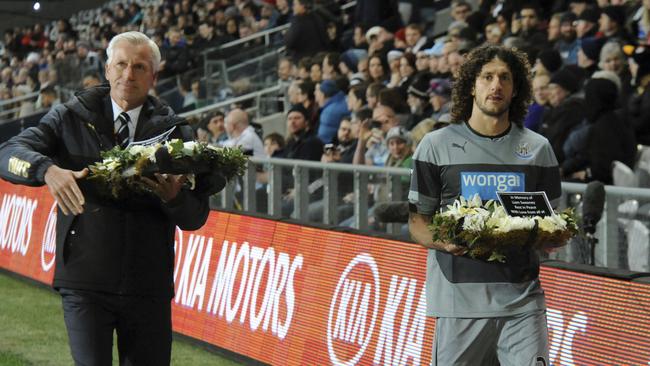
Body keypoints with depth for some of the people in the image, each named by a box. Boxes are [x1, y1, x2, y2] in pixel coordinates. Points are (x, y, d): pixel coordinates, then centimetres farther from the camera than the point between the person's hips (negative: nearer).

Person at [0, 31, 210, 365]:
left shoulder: (174, 131, 7)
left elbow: (196, 218, 4)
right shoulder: (71, 118, 5)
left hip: (149, 286, 2)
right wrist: (48, 170, -29)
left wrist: (173, 196, -20)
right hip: (85, 282, -2)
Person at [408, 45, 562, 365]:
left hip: (522, 299, 1)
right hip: (458, 299, -1)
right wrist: (445, 242, -14)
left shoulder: (538, 148, 12)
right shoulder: (436, 145, 7)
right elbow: (417, 223, 7)